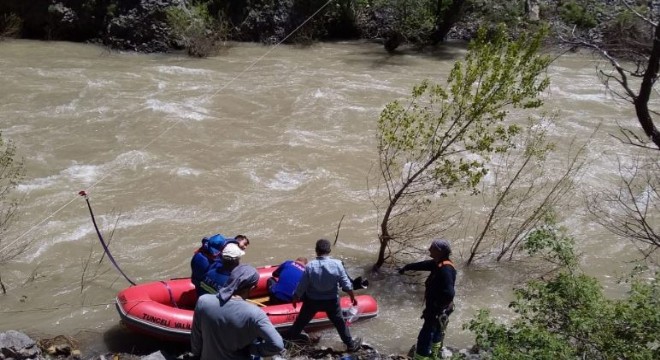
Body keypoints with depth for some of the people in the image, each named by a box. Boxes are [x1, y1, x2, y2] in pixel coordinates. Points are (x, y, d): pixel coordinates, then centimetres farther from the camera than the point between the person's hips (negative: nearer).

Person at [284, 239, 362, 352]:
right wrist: (352, 297, 4)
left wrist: (295, 298, 4)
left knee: (302, 319, 23)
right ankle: (350, 344, 30)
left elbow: (302, 286, -13)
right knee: (339, 322, 18)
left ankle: (292, 335, 45)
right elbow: (346, 285, -12)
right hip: (331, 301, 0)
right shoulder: (337, 264, -19)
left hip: (312, 301, 0)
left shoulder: (310, 266, -21)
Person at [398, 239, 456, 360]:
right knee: (436, 331, 28)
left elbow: (449, 293, -38)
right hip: (438, 309, 10)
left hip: (438, 311, -10)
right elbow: (424, 265, 18)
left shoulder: (445, 269, -32)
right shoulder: (439, 263, -2)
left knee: (425, 337, -2)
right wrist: (407, 267, 31)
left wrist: (435, 308, -27)